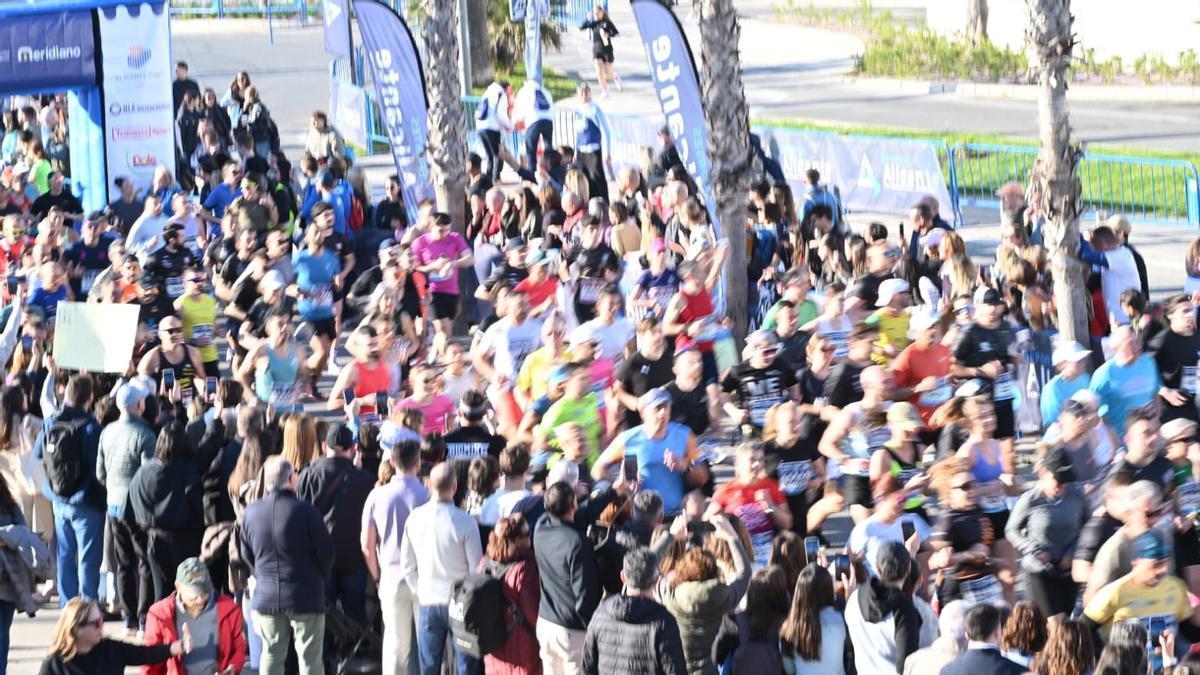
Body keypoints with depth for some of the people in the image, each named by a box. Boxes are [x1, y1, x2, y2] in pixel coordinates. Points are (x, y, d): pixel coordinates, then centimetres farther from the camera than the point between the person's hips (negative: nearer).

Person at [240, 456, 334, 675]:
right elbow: (326, 550, -7)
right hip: (306, 598, -4)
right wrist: (319, 577, 12)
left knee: (271, 656, 13)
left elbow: (247, 554, 8)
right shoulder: (306, 511, -16)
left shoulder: (251, 512, -3)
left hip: (266, 597, 4)